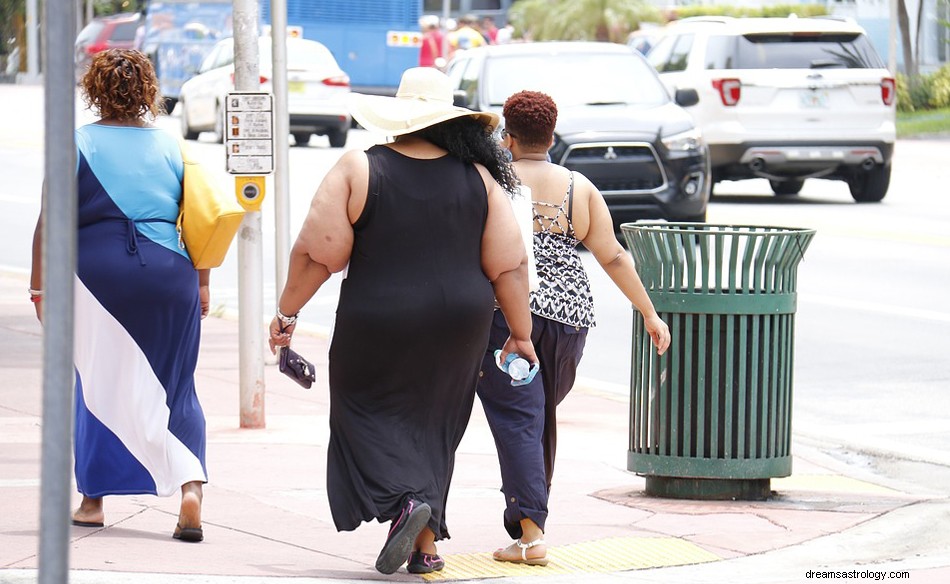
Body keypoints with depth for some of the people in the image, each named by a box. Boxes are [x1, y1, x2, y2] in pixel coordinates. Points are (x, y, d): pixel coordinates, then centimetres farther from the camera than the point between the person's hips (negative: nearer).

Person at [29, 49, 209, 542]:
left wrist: (38, 285, 2)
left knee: (94, 386, 11)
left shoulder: (77, 146, -2)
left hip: (97, 274, -2)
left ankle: (93, 498, 15)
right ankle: (191, 487, -11)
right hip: (169, 275, 2)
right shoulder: (172, 146, 6)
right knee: (173, 388, 8)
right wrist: (201, 285, 14)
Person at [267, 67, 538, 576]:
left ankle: (405, 500, -16)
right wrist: (520, 333, 9)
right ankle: (426, 542, 13)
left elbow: (316, 252, -9)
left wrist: (287, 312, 2)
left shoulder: (358, 170, -8)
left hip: (377, 324, -3)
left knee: (371, 416, 9)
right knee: (431, 424, 16)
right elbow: (509, 266, 0)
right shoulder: (477, 177, 0)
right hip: (458, 325, 4)